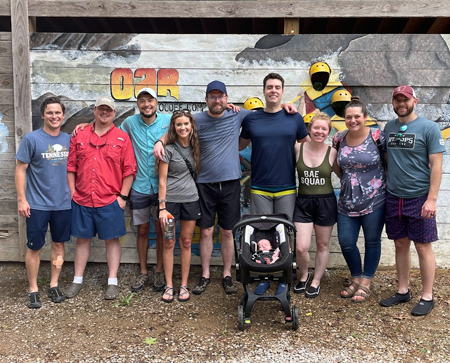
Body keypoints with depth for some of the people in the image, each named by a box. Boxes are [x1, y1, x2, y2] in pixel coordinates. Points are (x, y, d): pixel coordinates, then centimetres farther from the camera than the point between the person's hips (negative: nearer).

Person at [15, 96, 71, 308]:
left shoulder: (68, 139, 4)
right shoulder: (31, 139, -8)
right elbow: (20, 170, -7)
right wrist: (21, 200, -11)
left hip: (63, 203, 4)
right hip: (37, 205, -4)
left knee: (59, 244, 12)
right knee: (34, 247, 5)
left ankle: (54, 286, 26)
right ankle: (33, 290, 19)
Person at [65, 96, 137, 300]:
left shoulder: (122, 138, 1)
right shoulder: (79, 136, 7)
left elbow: (129, 170, -2)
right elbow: (71, 166, 8)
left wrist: (123, 196, -6)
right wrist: (72, 192, 2)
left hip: (110, 200, -2)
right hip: (81, 200, 2)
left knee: (112, 239, 6)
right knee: (82, 239, 12)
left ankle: (112, 282, 17)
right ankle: (77, 280, 25)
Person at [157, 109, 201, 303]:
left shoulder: (195, 147, 5)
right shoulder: (168, 149, -7)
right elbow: (162, 180, -8)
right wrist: (162, 207, -12)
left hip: (190, 200, 3)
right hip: (170, 200, -3)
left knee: (186, 242, 9)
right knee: (169, 243, 4)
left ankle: (184, 285, 18)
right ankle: (169, 285, 15)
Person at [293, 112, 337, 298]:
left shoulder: (332, 152, -5)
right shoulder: (298, 149, -4)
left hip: (326, 202, 0)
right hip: (303, 202, 0)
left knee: (322, 245, 13)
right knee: (301, 247, -6)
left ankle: (316, 281, 33)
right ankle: (304, 275, 26)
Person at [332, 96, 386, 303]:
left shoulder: (377, 137, -10)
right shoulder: (339, 139, 1)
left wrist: (386, 182, -2)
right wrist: (346, 180, 10)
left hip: (374, 200, -3)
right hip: (347, 202, 4)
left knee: (372, 242, 9)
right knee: (346, 243, 5)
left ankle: (366, 284, 25)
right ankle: (356, 279, 29)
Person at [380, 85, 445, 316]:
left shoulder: (428, 128, -6)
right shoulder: (389, 127, 8)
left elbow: (436, 165, -9)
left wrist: (432, 199, -14)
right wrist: (385, 187, 7)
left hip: (419, 198, -4)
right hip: (393, 197, 4)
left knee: (423, 246, 3)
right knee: (401, 244, 12)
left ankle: (427, 297, 16)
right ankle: (403, 291, 25)